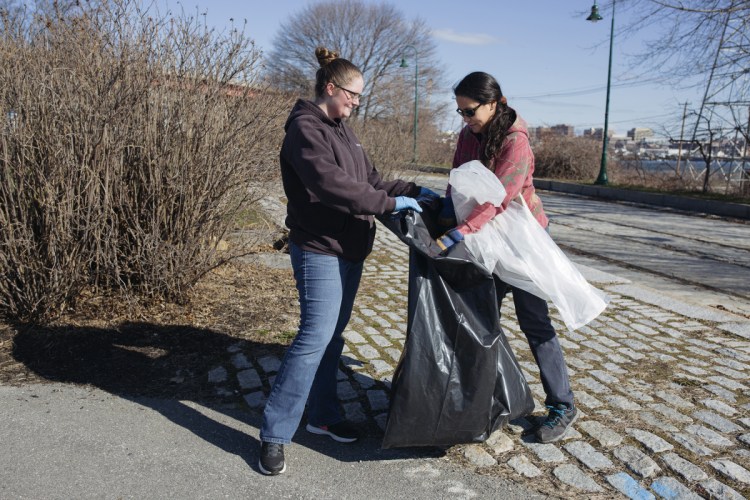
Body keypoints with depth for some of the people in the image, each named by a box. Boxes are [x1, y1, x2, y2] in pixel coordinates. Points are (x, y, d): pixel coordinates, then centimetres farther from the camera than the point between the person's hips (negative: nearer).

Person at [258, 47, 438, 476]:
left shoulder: (343, 130, 16)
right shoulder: (305, 128, -13)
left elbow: (371, 180, 17)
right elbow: (332, 185, -26)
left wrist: (415, 191, 6)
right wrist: (390, 204, -22)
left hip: (349, 249, 9)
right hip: (319, 250, -9)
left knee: (333, 335, 15)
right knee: (315, 337, -10)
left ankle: (323, 415, 29)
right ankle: (275, 435, 2)